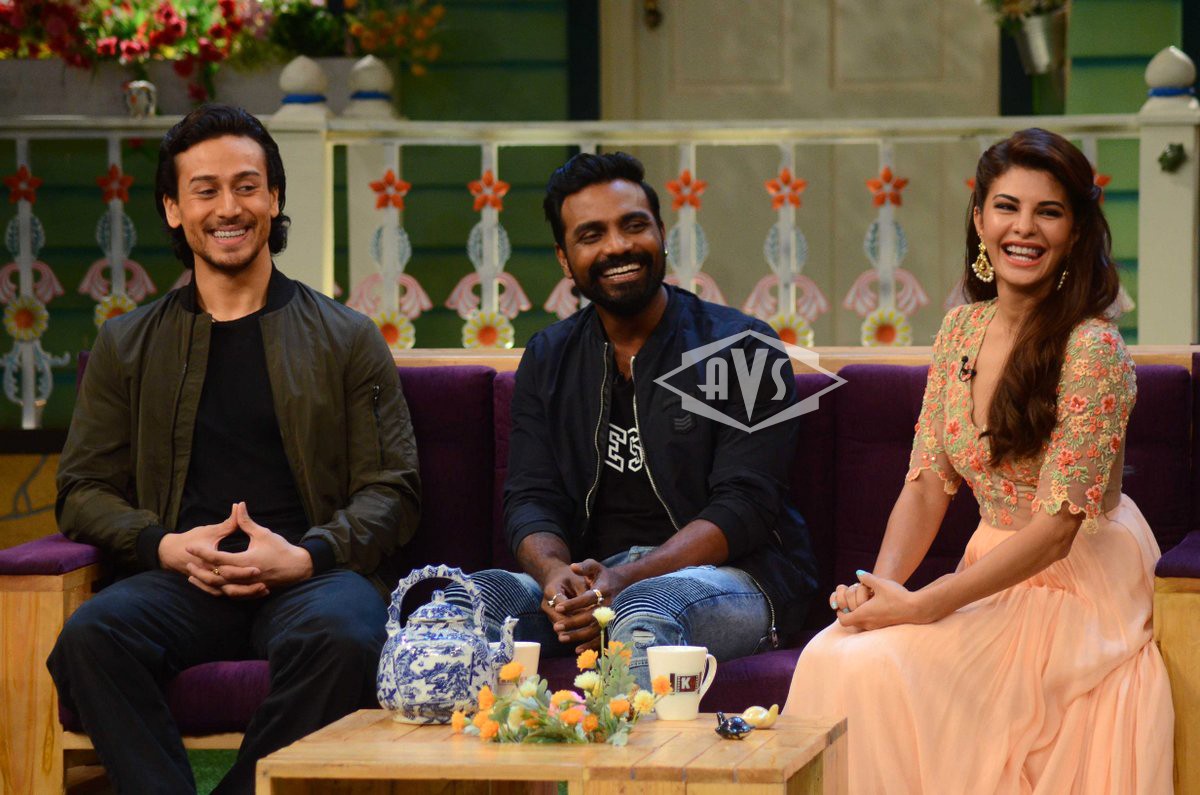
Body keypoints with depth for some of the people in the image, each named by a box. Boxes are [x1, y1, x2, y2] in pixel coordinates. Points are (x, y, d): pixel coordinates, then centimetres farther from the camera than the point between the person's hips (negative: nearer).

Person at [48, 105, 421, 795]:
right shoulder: (128, 345, 21)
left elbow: (392, 490, 9)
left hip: (310, 573, -1)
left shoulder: (347, 337, 16)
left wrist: (305, 555, -10)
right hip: (183, 578, 1)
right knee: (89, 636, -33)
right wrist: (166, 546, -6)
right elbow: (84, 491, 16)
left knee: (342, 635, -38)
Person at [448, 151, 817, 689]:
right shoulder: (548, 359, 14)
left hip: (726, 574, -4)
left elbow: (742, 507, -11)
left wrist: (627, 579, -26)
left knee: (644, 615, -40)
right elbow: (530, 499, 6)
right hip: (590, 576, 4)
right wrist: (555, 574, -20)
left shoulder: (743, 348, -1)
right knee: (463, 600, -26)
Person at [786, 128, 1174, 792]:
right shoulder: (961, 330, 7)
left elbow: (1054, 528, -19)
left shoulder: (1092, 349, -16)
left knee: (880, 666, -25)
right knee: (831, 656, -19)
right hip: (995, 574, 6)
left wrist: (921, 607, -23)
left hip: (1079, 589, -6)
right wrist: (880, 583, -13)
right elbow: (927, 483, 7)